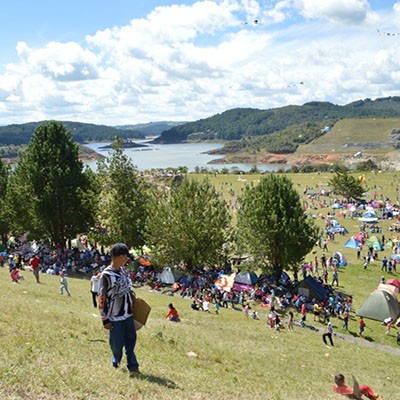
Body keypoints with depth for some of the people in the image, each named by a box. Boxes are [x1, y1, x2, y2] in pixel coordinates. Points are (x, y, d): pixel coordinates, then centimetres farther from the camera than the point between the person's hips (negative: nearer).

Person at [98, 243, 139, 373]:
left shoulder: (123, 271, 6)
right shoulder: (106, 275, -16)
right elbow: (101, 299, -14)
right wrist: (105, 320, -13)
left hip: (128, 314, 6)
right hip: (115, 317, -6)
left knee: (131, 340, 8)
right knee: (117, 344, 3)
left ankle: (132, 365, 18)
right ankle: (116, 362, 29)